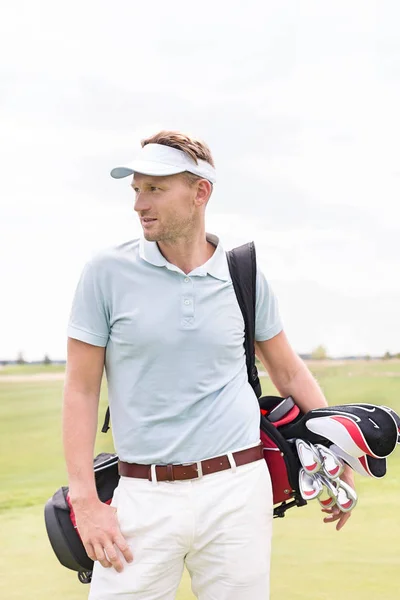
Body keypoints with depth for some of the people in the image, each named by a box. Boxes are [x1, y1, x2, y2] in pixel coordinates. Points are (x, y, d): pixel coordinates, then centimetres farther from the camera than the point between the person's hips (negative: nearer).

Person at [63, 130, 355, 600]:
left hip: (238, 491, 1)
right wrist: (85, 501, -7)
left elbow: (289, 372, 17)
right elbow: (81, 389, 0)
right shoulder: (107, 273, 0)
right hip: (143, 495, -1)